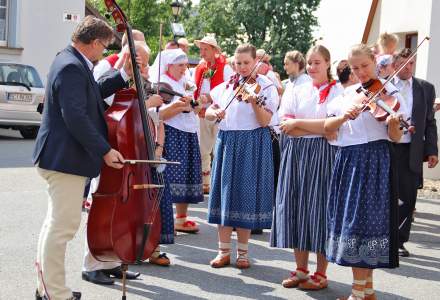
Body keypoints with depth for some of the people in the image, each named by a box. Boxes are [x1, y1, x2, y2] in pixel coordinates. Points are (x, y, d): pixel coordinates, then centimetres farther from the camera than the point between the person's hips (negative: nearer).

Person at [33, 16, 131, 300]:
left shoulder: (72, 62, 12)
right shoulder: (72, 68, -20)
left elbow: (94, 93, 22)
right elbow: (75, 116, -27)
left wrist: (123, 75, 16)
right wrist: (105, 150, -24)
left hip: (61, 157, 12)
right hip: (66, 158, -12)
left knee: (56, 222, 19)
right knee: (63, 226, -4)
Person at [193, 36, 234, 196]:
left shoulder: (225, 68, -5)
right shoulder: (199, 68, 13)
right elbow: (195, 91, 19)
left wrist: (211, 98, -19)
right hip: (202, 114, 6)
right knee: (203, 151, 10)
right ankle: (205, 183, 20)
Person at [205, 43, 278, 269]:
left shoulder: (265, 85, -3)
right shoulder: (226, 85, 11)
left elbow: (265, 121, -12)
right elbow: (208, 113, 11)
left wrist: (254, 102, -28)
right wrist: (215, 113, -11)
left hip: (252, 145, -4)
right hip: (226, 142, 4)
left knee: (246, 195, -1)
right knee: (224, 193, 4)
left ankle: (242, 253, 12)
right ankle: (224, 251, 13)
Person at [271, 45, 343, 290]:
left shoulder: (337, 91, 0)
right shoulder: (298, 91, 12)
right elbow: (285, 126, 0)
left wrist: (298, 123, -9)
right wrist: (320, 129, -10)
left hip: (323, 155, -4)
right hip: (296, 153, 4)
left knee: (319, 209, -2)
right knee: (296, 208, 5)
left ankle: (321, 274, 10)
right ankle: (301, 270, 18)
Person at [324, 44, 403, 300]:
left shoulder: (389, 93, -2)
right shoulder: (347, 94, 13)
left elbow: (395, 138, -7)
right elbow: (327, 127, 7)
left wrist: (393, 124, -28)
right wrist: (344, 115, -10)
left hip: (375, 161, -6)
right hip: (347, 161, 6)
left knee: (363, 220, -8)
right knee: (349, 219, 8)